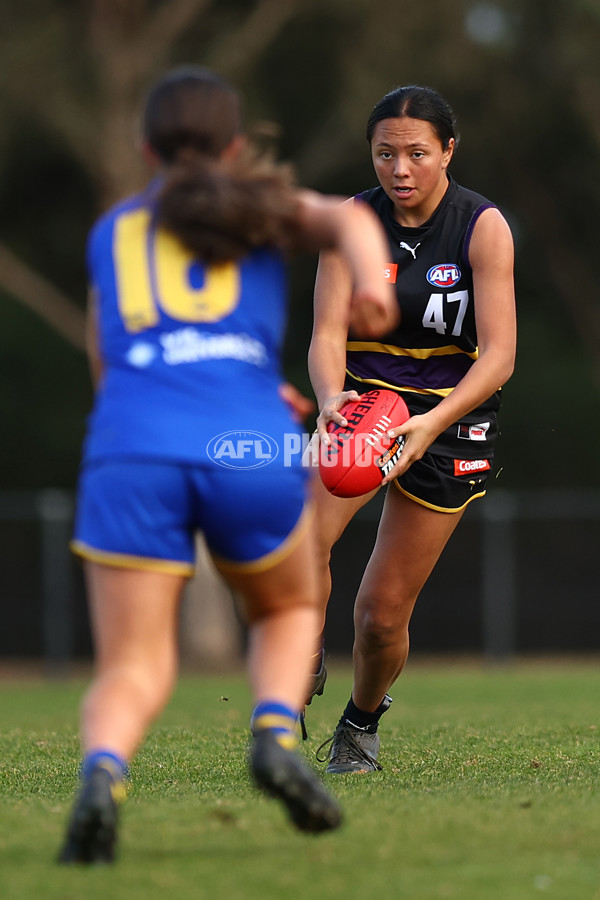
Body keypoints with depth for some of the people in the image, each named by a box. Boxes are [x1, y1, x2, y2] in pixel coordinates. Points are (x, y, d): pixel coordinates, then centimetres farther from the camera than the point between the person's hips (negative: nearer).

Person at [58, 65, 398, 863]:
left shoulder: (111, 234, 27)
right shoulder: (268, 209, 21)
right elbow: (349, 220, -1)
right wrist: (373, 285, -21)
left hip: (131, 458, 1)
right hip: (253, 454, -1)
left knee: (133, 672, 4)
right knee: (289, 610, 27)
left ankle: (102, 774, -30)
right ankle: (276, 733, -2)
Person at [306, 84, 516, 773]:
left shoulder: (483, 227, -14)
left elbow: (498, 353, -19)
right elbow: (327, 334, -13)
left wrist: (434, 422, -35)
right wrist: (331, 399, -36)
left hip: (453, 414, -1)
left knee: (383, 609, -2)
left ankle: (363, 722, 29)